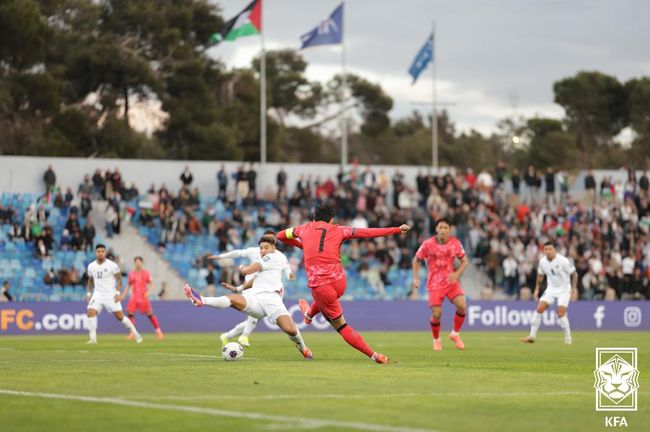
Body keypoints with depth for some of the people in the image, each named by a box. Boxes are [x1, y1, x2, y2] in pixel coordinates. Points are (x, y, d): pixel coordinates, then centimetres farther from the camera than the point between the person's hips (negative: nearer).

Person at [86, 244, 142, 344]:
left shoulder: (112, 265, -9)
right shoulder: (91, 266, 3)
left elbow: (119, 280, -2)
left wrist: (117, 293, -12)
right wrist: (89, 294, 11)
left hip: (111, 294, -3)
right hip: (97, 294, 3)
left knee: (120, 316, -3)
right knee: (91, 312, -18)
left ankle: (135, 333, 15)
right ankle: (93, 339, -13)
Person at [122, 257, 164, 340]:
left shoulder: (146, 273, 0)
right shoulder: (131, 273, 7)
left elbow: (151, 285, 1)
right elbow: (128, 285, 17)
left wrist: (148, 292, -17)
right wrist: (124, 295, 8)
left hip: (143, 297, -2)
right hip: (134, 297, 2)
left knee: (150, 314, -1)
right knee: (130, 313, -14)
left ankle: (158, 331, 13)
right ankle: (133, 333, -6)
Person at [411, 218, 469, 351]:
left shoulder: (455, 243, -6)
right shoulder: (428, 244, -10)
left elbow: (464, 261, 4)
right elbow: (416, 260, 4)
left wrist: (456, 274, -13)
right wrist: (415, 278, -5)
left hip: (451, 281, 2)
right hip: (435, 283, -2)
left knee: (462, 306, -19)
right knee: (436, 314, -9)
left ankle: (455, 334, 5)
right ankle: (436, 340, 19)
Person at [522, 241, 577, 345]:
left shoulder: (563, 260, -18)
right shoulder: (542, 261, -3)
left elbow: (574, 273, -9)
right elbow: (540, 275, 15)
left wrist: (574, 288, -18)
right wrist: (537, 289, 10)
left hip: (564, 290, -4)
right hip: (551, 289, 4)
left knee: (561, 313, -16)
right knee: (539, 308, -11)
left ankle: (568, 337, 4)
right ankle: (532, 335, -4)